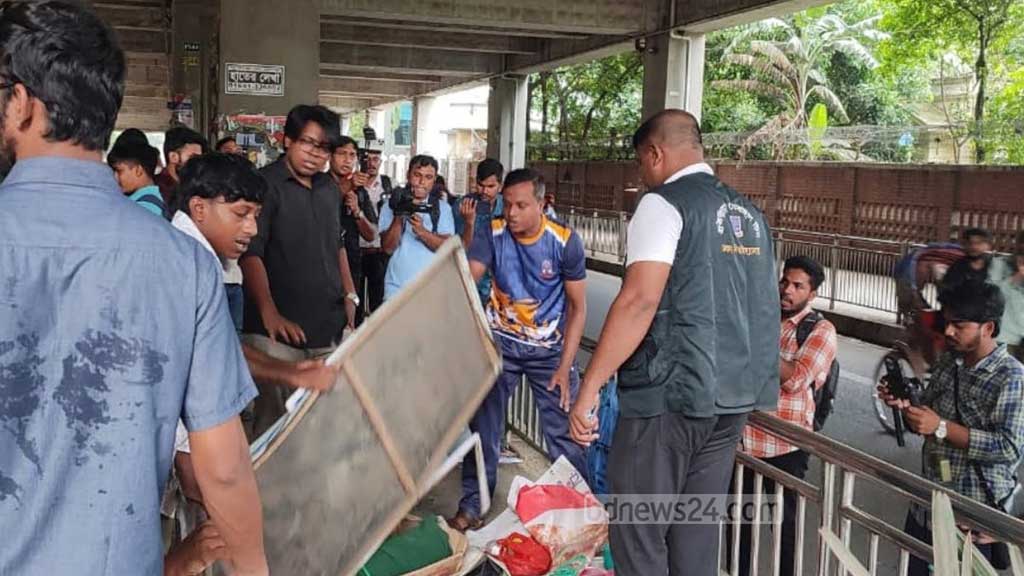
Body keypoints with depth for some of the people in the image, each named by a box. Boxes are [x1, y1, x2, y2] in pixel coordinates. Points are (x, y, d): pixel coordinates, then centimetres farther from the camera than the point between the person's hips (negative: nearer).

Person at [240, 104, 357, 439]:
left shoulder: (328, 189, 15)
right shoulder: (266, 185, -7)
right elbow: (250, 254, -15)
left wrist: (349, 294, 16)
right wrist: (269, 312, -27)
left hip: (328, 327, 6)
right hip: (281, 330, -6)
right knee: (274, 421, -3)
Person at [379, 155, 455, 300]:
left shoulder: (443, 208, 7)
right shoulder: (392, 206, 5)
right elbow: (388, 247, -5)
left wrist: (422, 231, -22)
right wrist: (398, 217, -19)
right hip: (397, 288, 0)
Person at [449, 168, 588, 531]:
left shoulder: (565, 242, -15)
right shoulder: (492, 234, -11)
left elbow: (577, 306, -9)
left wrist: (565, 366, -12)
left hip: (550, 348, -2)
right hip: (500, 342, 2)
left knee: (565, 433, -4)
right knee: (483, 426, 6)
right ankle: (471, 506, 21)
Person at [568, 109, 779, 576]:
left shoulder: (665, 203, -9)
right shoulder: (749, 213, 16)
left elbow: (640, 301, -21)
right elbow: (760, 307, 22)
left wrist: (589, 388, -20)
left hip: (672, 393, -8)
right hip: (737, 395, 8)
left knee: (639, 531, 1)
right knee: (698, 528, 15)